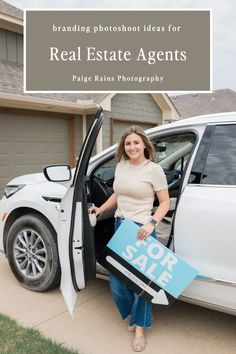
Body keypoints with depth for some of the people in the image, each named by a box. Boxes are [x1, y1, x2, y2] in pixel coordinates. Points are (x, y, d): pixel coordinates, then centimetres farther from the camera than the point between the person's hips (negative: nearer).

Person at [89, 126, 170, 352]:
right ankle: (134, 315, 40)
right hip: (119, 226, 6)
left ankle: (140, 328, 25)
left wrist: (151, 223, -22)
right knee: (116, 278, 13)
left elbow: (165, 202, -8)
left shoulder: (154, 169, -10)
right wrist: (100, 209, 9)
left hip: (140, 229, -6)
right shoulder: (121, 166, 6)